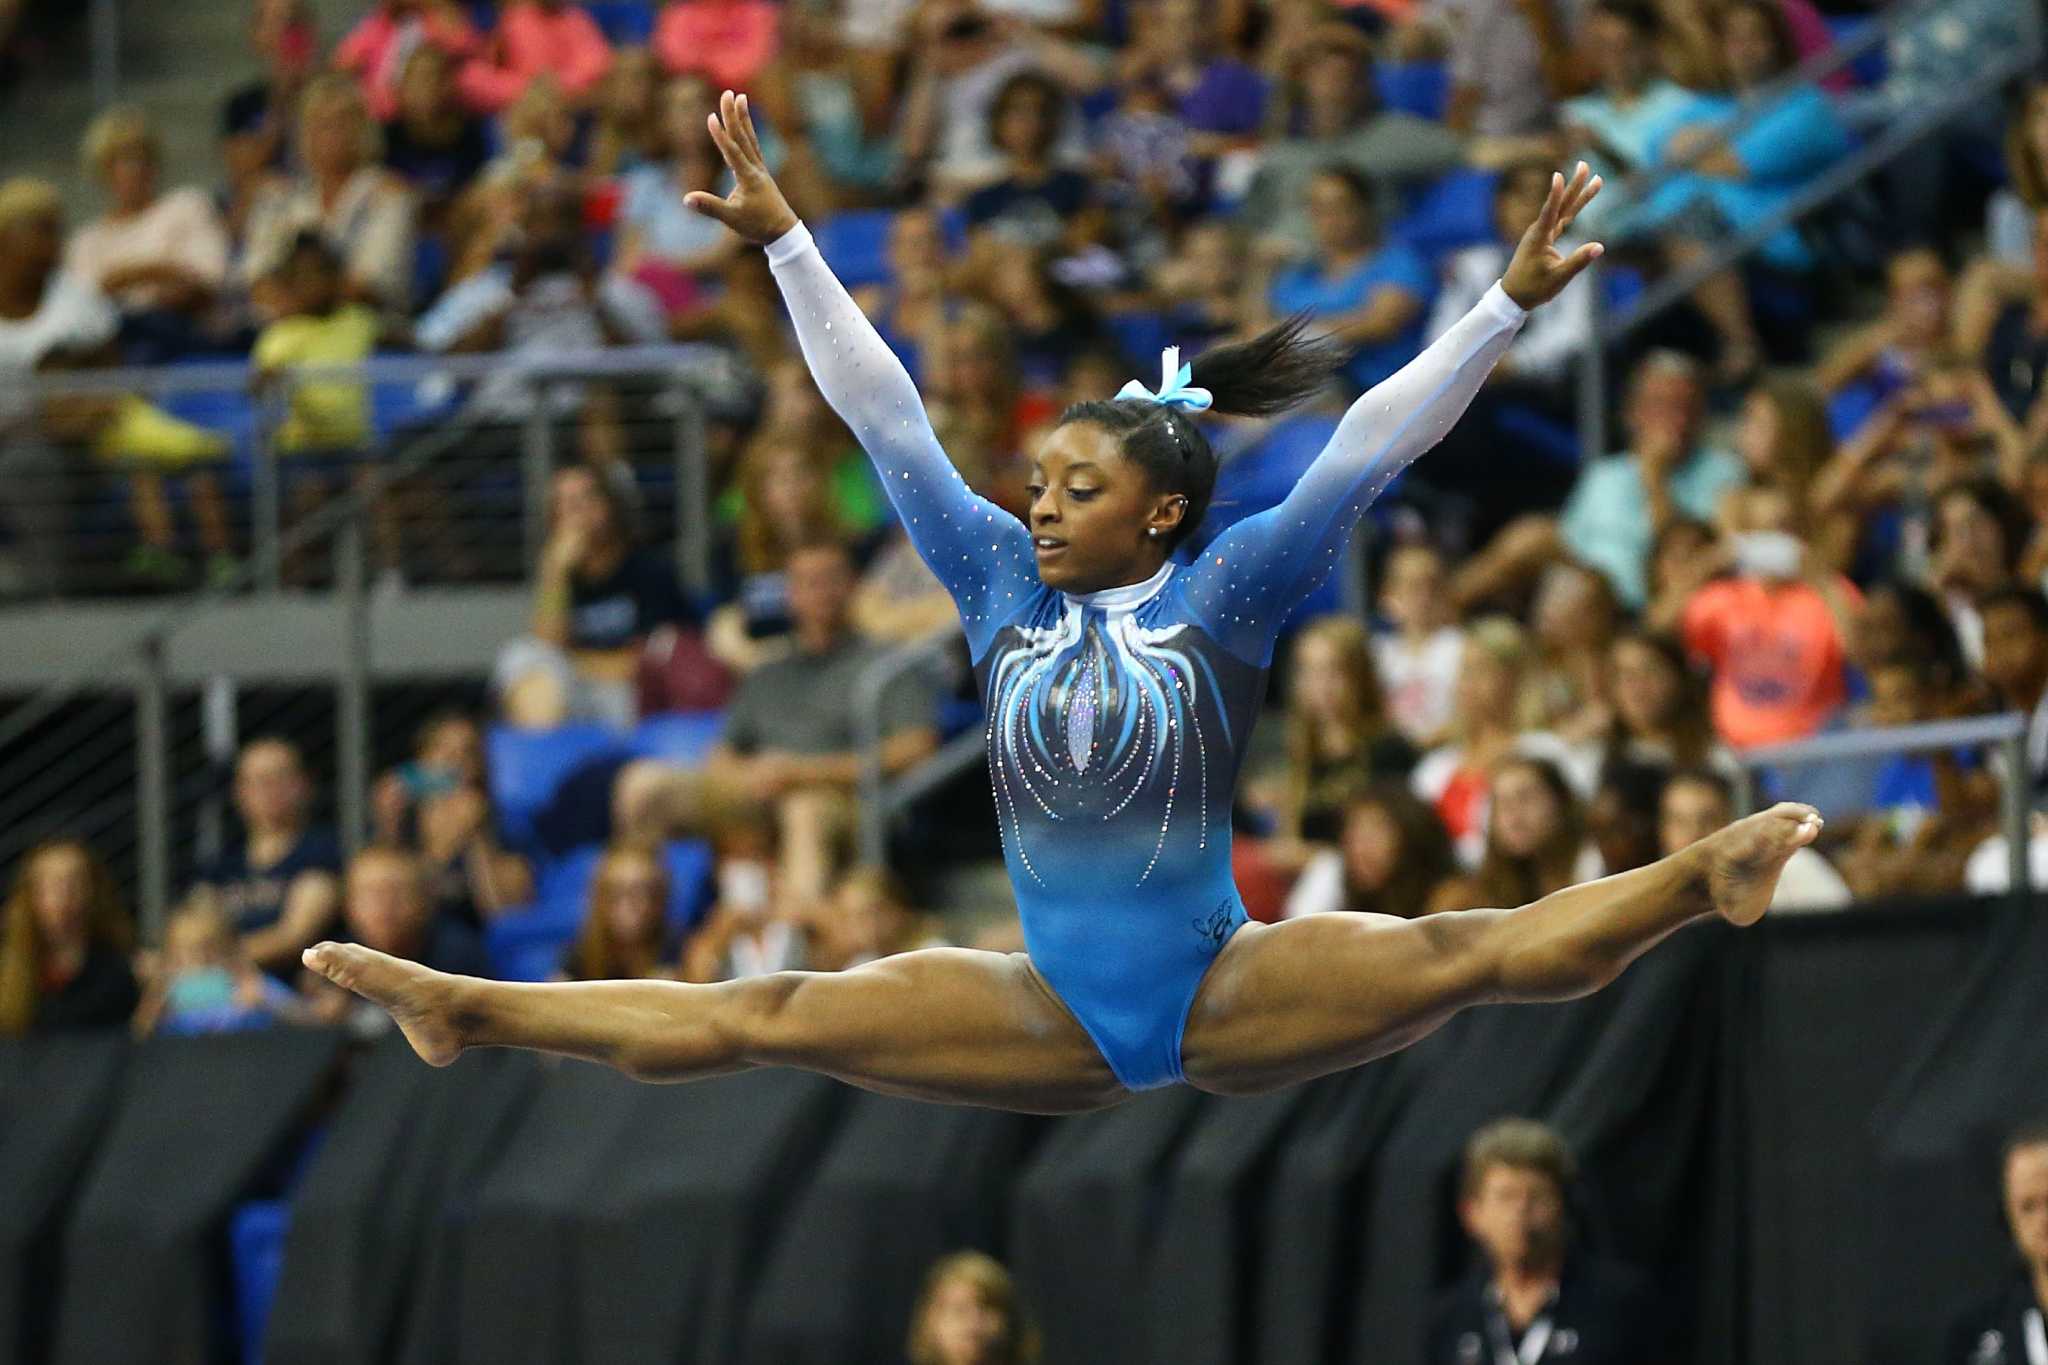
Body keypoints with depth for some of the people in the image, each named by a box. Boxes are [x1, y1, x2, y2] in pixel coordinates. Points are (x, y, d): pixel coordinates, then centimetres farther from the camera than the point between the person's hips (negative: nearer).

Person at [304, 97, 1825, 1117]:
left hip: (1227, 995, -4)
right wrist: (785, 243, 8)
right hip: (1056, 1009, 4)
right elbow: (887, 417, 9)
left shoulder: (1225, 594, -3)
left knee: (1456, 957, -28)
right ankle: (471, 1011, 1)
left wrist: (1508, 306, -15)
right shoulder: (1003, 584, 7)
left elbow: (1371, 444, -9)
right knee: (765, 1017, 0)